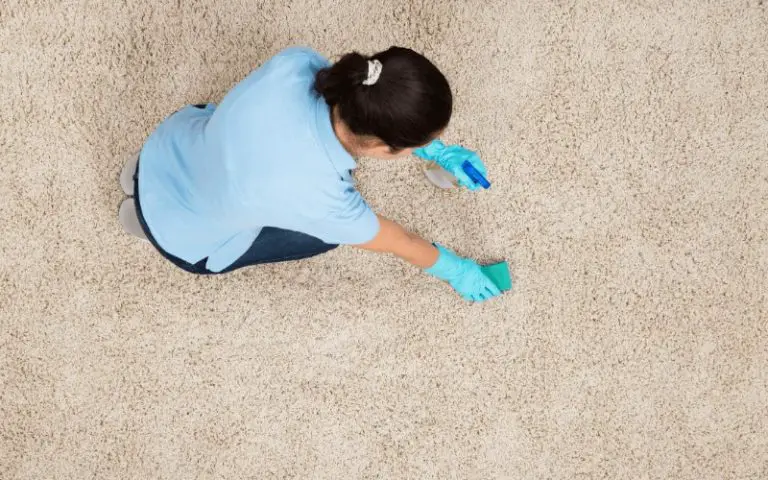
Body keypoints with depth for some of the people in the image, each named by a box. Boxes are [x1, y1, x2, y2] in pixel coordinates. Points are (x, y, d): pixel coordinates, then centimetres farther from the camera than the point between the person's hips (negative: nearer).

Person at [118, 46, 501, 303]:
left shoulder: (298, 63, -27)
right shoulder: (324, 201, -37)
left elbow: (367, 110, -3)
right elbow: (399, 243, -15)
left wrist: (437, 151, 1)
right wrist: (454, 269, 4)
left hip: (165, 146, 5)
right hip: (184, 240, -5)